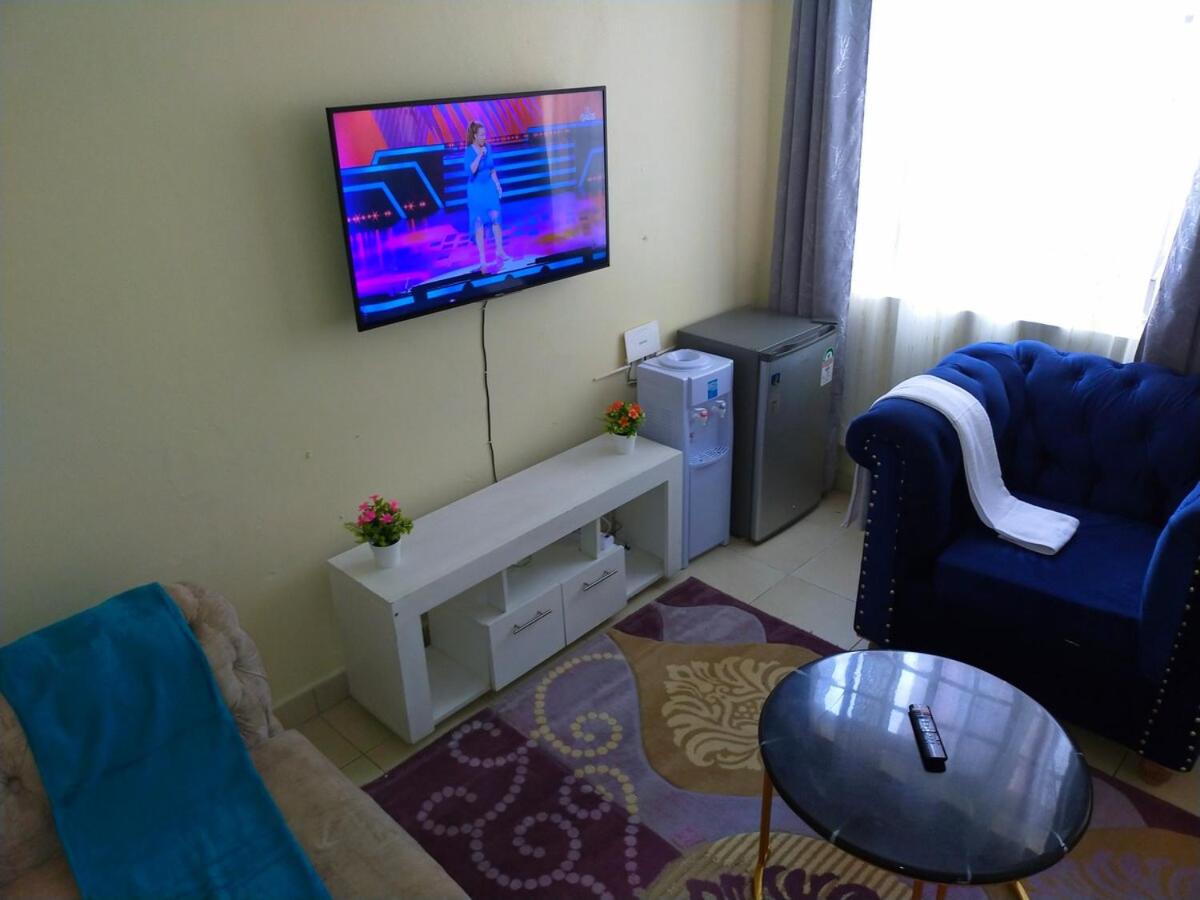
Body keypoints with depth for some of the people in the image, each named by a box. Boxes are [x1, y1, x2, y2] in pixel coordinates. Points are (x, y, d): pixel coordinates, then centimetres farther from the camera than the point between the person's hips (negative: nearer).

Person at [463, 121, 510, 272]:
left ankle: (500, 252, 14)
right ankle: (482, 259, 7)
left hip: (489, 187, 4)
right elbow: (471, 171, -30)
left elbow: (492, 169, 10)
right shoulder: (469, 152, -15)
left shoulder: (488, 148, 1)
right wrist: (480, 155, -30)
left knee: (495, 218, 1)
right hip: (476, 189, -4)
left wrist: (498, 185, 8)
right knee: (479, 224, 1)